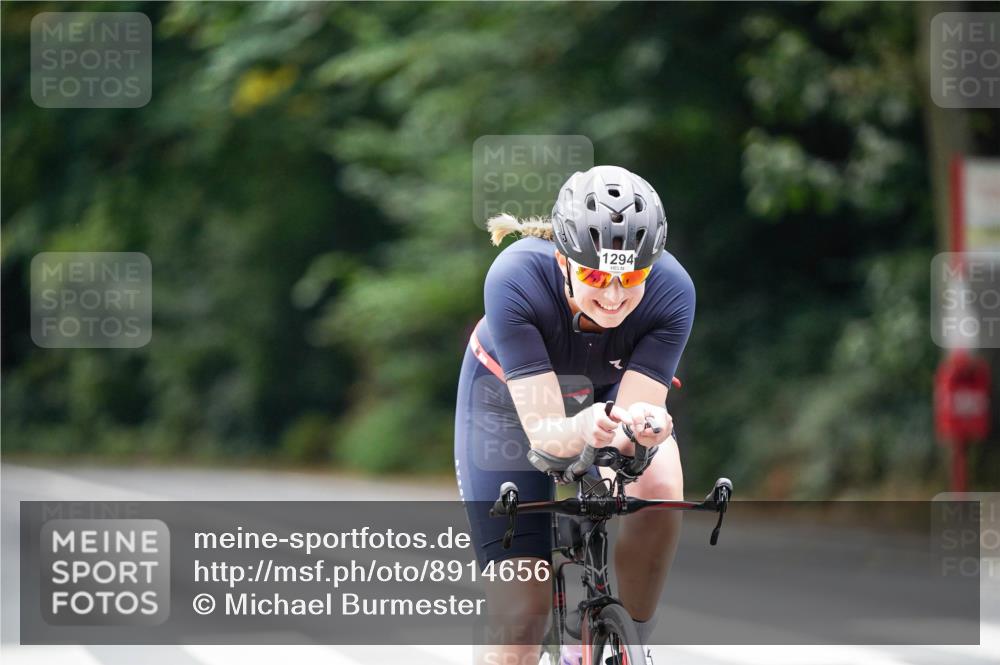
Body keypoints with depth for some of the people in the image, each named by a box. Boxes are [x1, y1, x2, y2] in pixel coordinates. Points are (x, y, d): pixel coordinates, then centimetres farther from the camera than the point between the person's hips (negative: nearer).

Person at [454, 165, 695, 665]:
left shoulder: (670, 291, -33)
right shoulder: (516, 280, -39)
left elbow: (637, 406, -33)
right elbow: (541, 430, -40)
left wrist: (643, 425, -57)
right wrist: (582, 431, -61)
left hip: (609, 389, 2)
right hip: (510, 398, -2)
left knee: (660, 491, -32)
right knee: (521, 618, -11)